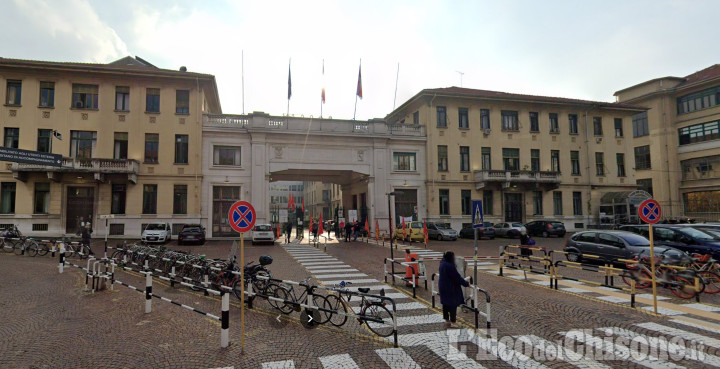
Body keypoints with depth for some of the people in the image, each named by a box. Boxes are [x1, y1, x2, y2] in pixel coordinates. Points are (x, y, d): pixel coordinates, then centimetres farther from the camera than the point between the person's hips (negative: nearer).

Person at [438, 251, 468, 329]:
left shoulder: (442, 264, 4)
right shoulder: (450, 266, -25)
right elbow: (457, 277, -21)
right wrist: (466, 284, -10)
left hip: (443, 287, 9)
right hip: (450, 288, -9)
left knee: (445, 304, 17)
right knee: (453, 305, 1)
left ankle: (447, 320, 28)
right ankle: (452, 322, 6)